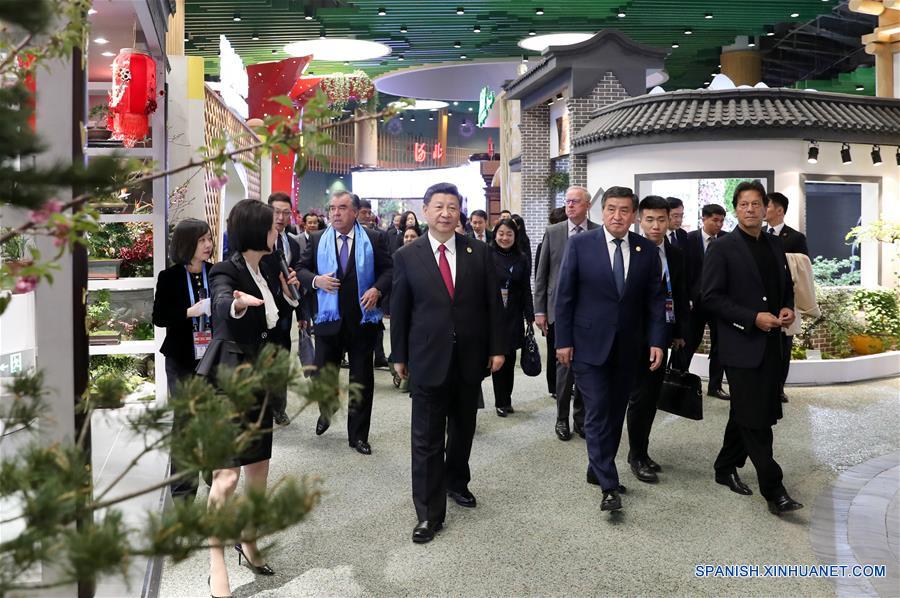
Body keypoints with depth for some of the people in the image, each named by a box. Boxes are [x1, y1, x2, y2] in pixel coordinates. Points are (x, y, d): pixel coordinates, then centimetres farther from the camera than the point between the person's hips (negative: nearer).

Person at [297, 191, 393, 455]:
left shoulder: (374, 239, -1)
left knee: (362, 379, 7)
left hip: (363, 318, -1)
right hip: (328, 318, 1)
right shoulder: (317, 240, 5)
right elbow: (302, 269, 8)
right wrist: (315, 280, -12)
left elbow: (388, 269, 1)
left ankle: (358, 435, 20)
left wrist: (377, 289, -16)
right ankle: (326, 412, 42)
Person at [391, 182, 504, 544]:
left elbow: (493, 303, 4)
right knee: (427, 439, 0)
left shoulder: (479, 252, 2)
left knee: (463, 428, 18)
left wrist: (497, 348, 0)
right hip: (428, 359, -2)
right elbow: (399, 310, 2)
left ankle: (456, 481, 41)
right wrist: (399, 356, 4)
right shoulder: (407, 256, -2)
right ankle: (429, 514, 9)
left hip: (470, 358, 2)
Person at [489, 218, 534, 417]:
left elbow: (526, 290, 6)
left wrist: (530, 317, 1)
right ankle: (501, 402, 11)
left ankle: (506, 400, 19)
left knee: (509, 359, 7)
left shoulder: (521, 260, 6)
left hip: (513, 317, 2)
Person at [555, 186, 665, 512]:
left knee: (615, 412, 11)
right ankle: (609, 485, 1)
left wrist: (656, 341, -3)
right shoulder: (580, 244, -5)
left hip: (627, 347, 4)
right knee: (598, 413, -4)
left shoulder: (648, 250, 3)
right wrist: (563, 340, -6)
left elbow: (654, 299, 5)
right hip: (590, 344, -3)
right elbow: (565, 295, -4)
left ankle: (598, 470, 28)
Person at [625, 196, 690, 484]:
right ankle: (637, 457, 13)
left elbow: (680, 296, 12)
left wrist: (680, 331, 7)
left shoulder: (676, 254, 8)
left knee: (653, 395, 13)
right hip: (637, 335, -6)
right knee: (640, 396, -1)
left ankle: (641, 451, 26)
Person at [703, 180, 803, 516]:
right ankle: (773, 489, 0)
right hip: (741, 345, -6)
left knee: (744, 414, 15)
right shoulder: (723, 249, -7)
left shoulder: (775, 247, 12)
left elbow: (787, 287, 22)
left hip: (770, 344, 7)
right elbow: (711, 297, -12)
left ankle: (726, 469, 30)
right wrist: (754, 318, -18)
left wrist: (788, 309, 0)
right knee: (756, 419, -6)